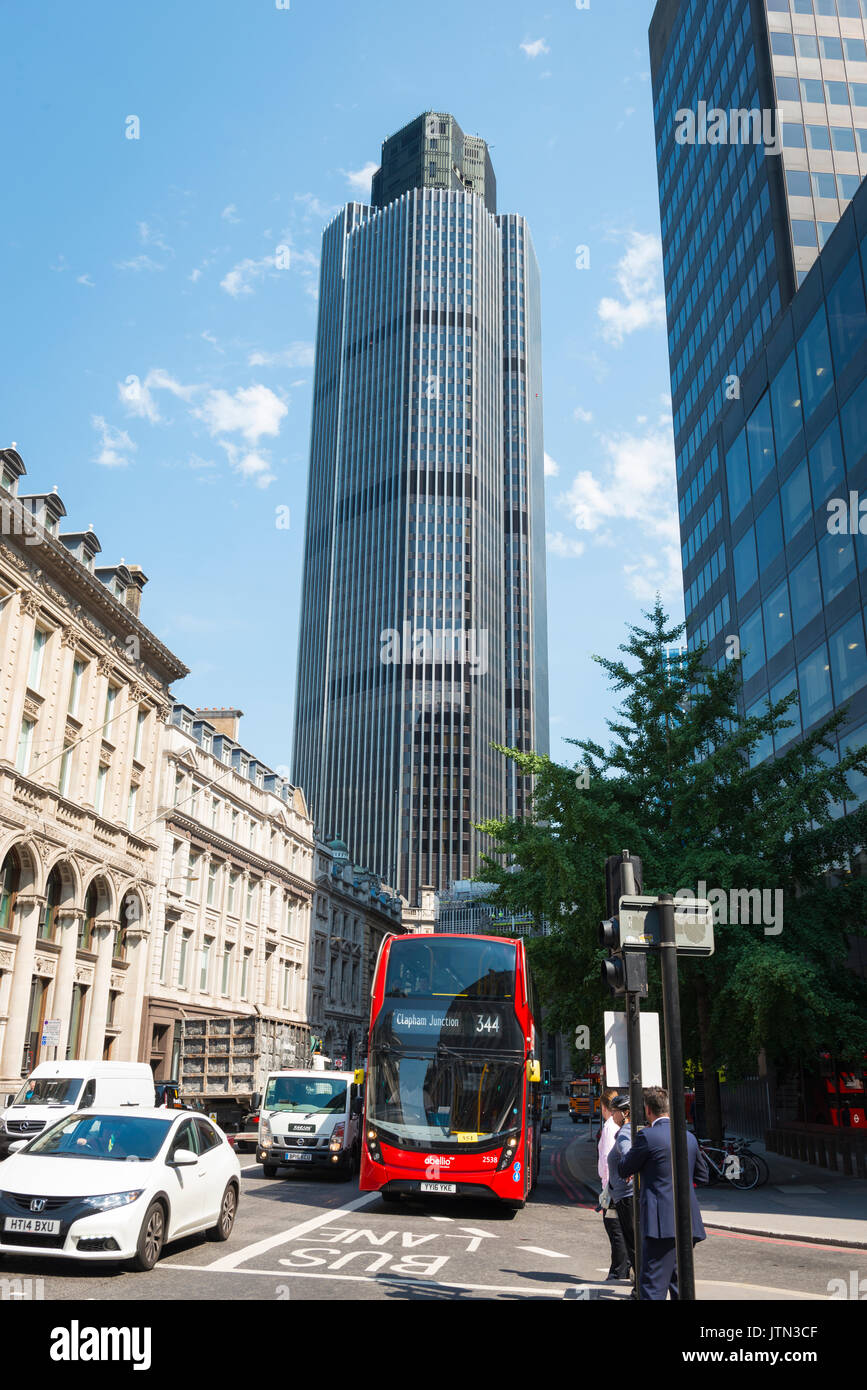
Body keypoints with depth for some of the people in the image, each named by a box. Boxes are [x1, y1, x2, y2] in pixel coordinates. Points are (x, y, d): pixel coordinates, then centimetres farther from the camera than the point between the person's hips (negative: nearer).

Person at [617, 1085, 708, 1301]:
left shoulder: (648, 1136, -10)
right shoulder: (689, 1137, 11)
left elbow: (623, 1169, 1)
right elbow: (702, 1175, 24)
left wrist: (635, 1144, 14)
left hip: (663, 1223, -8)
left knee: (652, 1287, -6)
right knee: (679, 1284, 19)